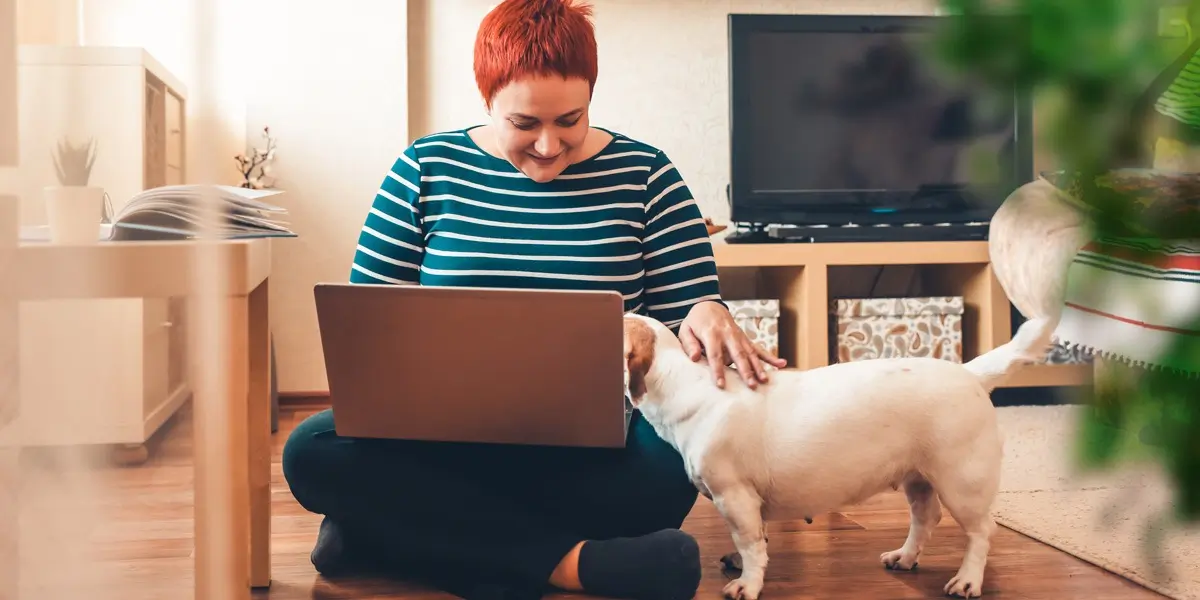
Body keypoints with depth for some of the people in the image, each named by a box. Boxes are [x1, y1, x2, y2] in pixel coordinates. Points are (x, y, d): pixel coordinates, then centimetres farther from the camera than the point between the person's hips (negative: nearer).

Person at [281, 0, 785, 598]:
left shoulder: (642, 175, 3)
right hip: (449, 437, 1)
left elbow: (688, 310, 3)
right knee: (314, 451, -27)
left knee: (667, 466, -35)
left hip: (591, 448, -1)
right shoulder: (426, 170, 4)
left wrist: (706, 317, -22)